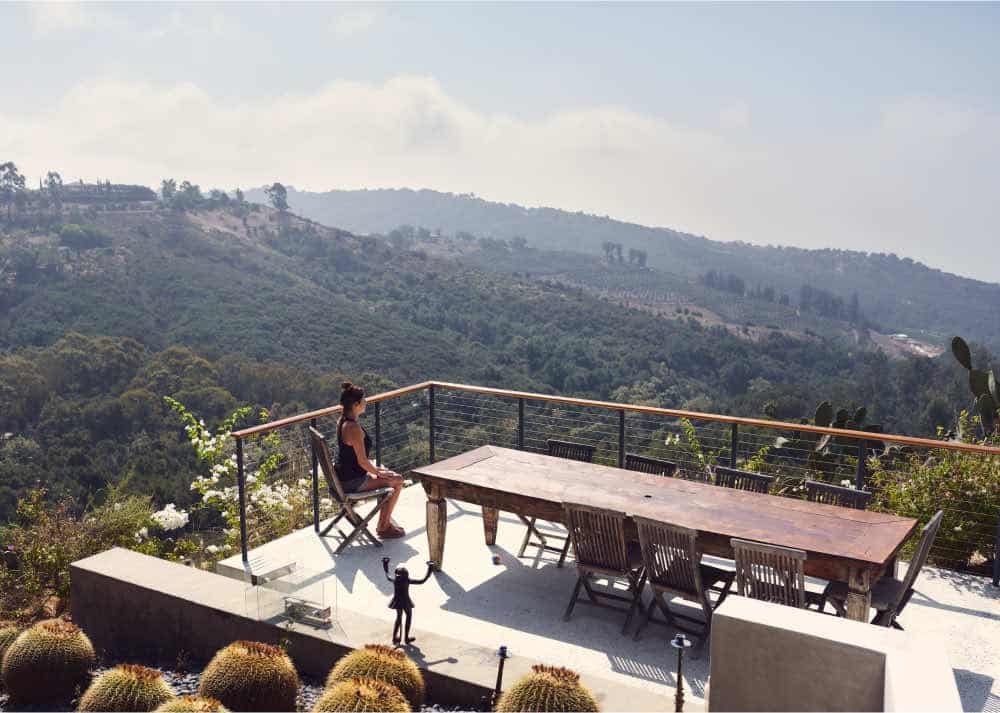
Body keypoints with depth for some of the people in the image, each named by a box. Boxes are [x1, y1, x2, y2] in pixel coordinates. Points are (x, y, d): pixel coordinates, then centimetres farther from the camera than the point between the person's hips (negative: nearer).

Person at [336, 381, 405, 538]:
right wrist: (378, 473, -6)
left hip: (343, 475, 10)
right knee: (397, 481, 2)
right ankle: (383, 527, 15)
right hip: (352, 482, -10)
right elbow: (362, 461, -24)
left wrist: (374, 468, 14)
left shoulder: (342, 421, 3)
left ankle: (385, 521, 30)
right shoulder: (354, 428, -28)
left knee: (394, 476, 23)